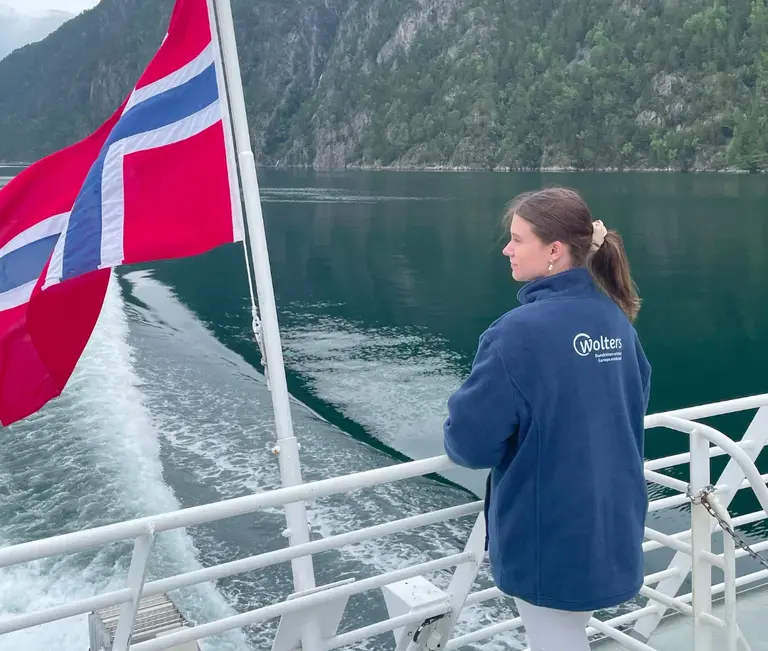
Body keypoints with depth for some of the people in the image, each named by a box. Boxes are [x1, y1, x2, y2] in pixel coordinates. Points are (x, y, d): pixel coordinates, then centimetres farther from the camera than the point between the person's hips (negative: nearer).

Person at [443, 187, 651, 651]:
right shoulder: (617, 321, 0)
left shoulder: (521, 331, -23)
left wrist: (459, 435, 1)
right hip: (613, 532, 7)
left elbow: (469, 441, -21)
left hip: (551, 541, -7)